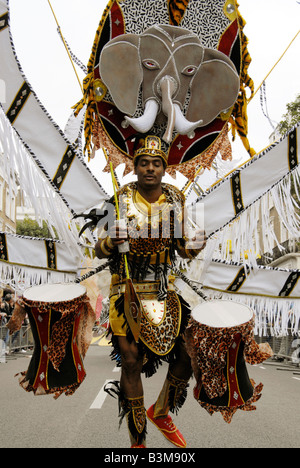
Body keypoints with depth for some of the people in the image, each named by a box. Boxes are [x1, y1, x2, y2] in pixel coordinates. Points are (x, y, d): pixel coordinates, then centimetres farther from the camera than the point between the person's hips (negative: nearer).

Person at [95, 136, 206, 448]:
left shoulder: (176, 200, 3)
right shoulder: (121, 199, -6)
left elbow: (183, 250, 10)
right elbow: (99, 250, -4)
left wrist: (196, 245, -13)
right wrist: (111, 241, -27)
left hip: (165, 290, 4)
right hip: (128, 290, -3)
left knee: (186, 357, 5)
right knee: (132, 362, -2)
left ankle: (161, 413, 35)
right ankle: (138, 440, 21)